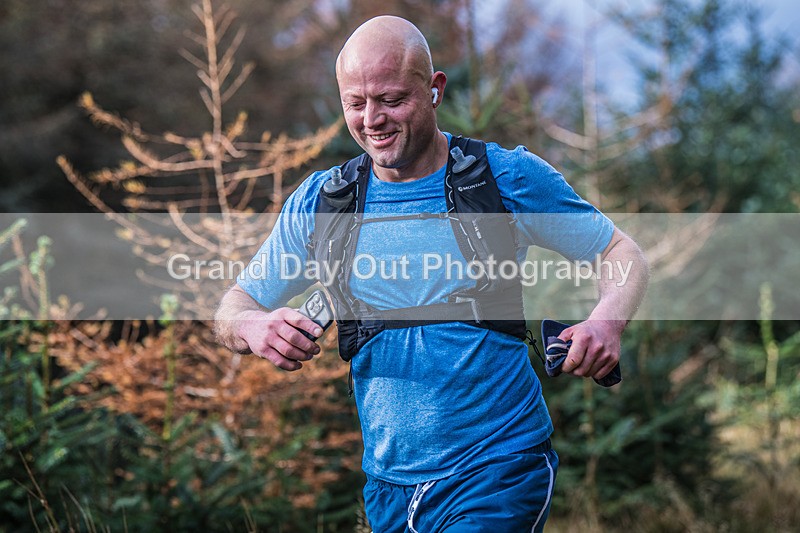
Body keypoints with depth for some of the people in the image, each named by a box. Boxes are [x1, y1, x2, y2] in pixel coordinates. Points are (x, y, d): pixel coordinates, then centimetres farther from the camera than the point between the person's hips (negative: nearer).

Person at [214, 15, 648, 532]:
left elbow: (624, 253, 1)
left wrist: (606, 323, -21)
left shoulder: (509, 177, -5)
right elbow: (232, 308, 7)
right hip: (388, 484, 4)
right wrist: (253, 327, -19)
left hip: (500, 470, -4)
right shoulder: (319, 202, 2)